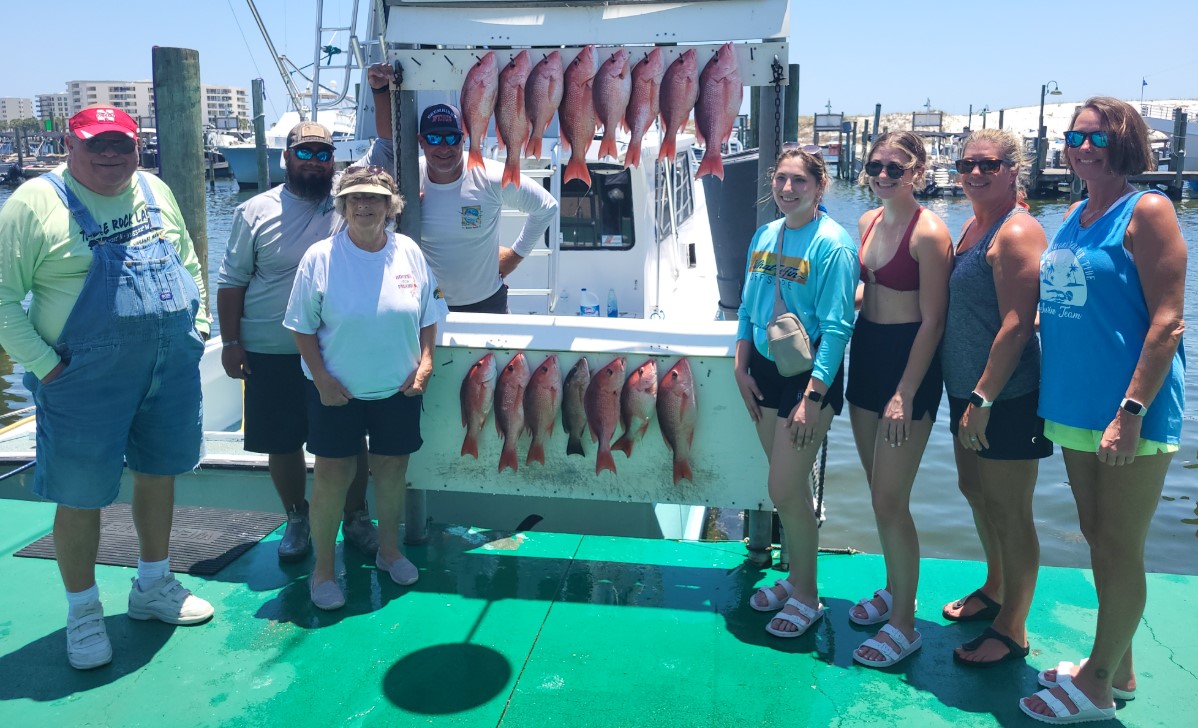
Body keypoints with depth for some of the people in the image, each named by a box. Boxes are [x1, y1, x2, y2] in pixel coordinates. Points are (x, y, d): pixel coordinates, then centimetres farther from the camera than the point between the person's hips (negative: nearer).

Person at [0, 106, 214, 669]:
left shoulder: (156, 192, 8)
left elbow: (189, 263, 19)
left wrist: (197, 325, 10)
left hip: (172, 370, 6)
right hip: (88, 382, -5)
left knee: (159, 472, 16)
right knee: (82, 495, 4)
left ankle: (152, 586, 35)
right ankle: (82, 612, 24)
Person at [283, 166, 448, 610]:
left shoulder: (410, 253, 0)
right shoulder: (321, 257, -9)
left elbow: (428, 316, 8)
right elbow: (303, 327, -5)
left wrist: (425, 363, -4)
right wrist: (321, 379, -11)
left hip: (399, 389, 3)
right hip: (337, 391, -3)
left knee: (392, 466, 13)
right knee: (332, 474, 2)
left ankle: (389, 550, 34)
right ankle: (323, 568, 18)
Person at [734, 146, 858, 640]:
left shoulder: (832, 243, -14)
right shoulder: (764, 237, 7)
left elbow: (837, 328, -17)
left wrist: (811, 398, -20)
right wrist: (742, 368, 4)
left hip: (810, 374, -6)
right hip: (765, 369, 6)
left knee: (786, 489, -4)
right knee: (787, 485, 15)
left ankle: (807, 596, 16)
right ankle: (794, 576, 33)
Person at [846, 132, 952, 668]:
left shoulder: (928, 232, -16)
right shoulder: (868, 222, 8)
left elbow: (932, 321, -17)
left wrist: (905, 394, -19)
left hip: (909, 362, -8)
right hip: (866, 353, 8)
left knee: (890, 501, -5)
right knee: (879, 490, 17)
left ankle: (904, 624, 10)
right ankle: (893, 589, 35)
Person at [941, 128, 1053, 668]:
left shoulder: (1016, 232, -16)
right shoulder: (973, 226, 13)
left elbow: (1017, 325, -22)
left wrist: (982, 400, -23)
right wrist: (967, 396, 17)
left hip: (1006, 398, -10)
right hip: (969, 390, 10)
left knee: (1008, 511, 1)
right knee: (975, 491, 21)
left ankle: (1012, 631, 15)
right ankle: (995, 589, 42)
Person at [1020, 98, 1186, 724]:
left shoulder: (1147, 211, -10)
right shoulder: (1074, 216, 11)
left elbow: (1167, 322, -16)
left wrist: (1132, 411, -22)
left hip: (1129, 411, -8)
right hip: (1076, 406, 8)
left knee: (1120, 549, 4)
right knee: (1098, 538, 17)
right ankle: (1118, 670, 32)